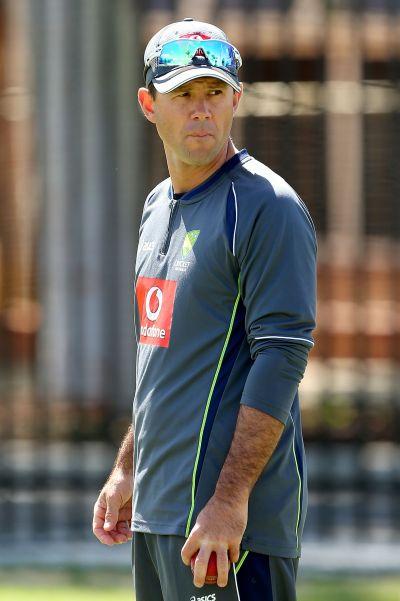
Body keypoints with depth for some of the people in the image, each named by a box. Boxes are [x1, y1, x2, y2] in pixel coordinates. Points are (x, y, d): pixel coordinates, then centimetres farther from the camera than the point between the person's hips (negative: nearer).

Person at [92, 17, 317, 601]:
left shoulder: (267, 206, -10)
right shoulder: (158, 207, 17)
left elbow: (281, 358, -18)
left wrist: (230, 499, -23)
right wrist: (126, 470, 23)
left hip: (229, 516, -9)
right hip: (156, 509, 9)